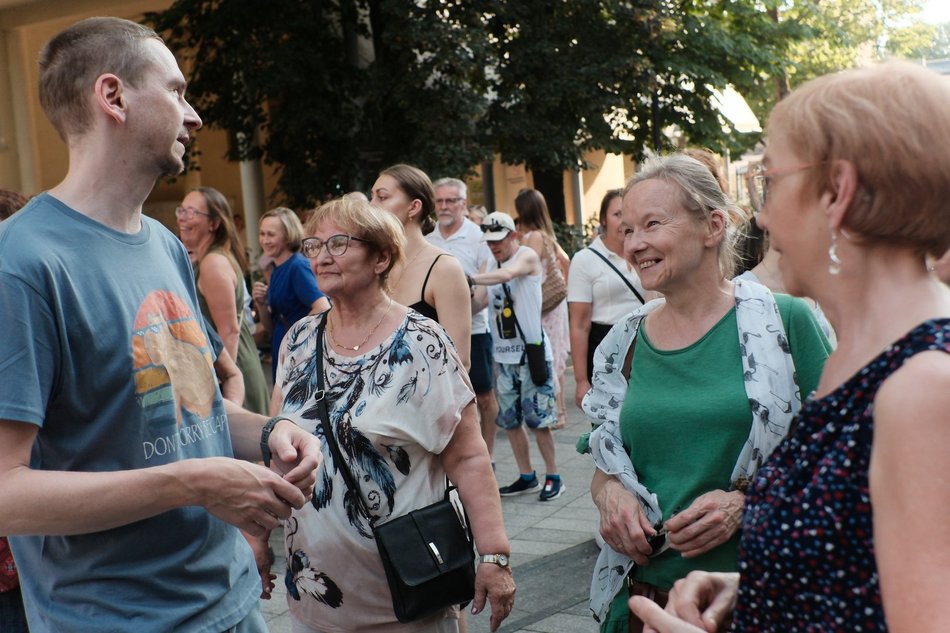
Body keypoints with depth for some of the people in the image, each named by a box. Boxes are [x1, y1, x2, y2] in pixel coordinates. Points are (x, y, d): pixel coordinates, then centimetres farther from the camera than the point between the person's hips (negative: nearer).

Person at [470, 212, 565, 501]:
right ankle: (527, 477, 21)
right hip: (503, 353, 7)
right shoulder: (492, 265, 14)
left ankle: (553, 477, 8)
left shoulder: (528, 256, -6)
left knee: (538, 417, -4)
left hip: (532, 350, -7)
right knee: (509, 419, 9)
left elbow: (507, 274, -28)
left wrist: (471, 279, -38)